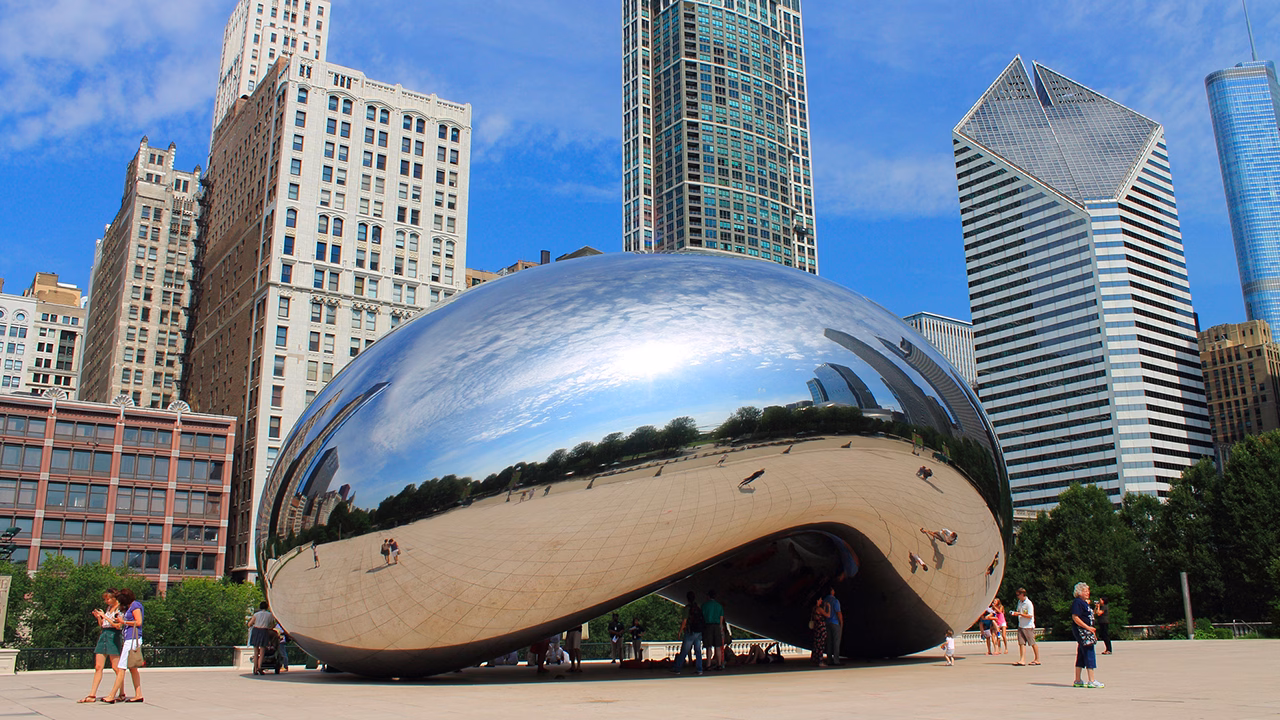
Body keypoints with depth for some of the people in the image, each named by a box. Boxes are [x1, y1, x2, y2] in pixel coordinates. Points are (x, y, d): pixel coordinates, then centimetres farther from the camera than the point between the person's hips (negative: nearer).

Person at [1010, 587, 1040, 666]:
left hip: (1028, 627, -7)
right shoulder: (1019, 602, 11)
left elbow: (1030, 616, -18)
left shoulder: (1028, 603, -14)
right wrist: (1015, 613, 2)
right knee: (1021, 643, -2)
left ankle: (1037, 659, 14)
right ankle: (1022, 660, -6)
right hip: (1021, 626, 7)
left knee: (1032, 643, 3)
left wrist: (1019, 614, -21)